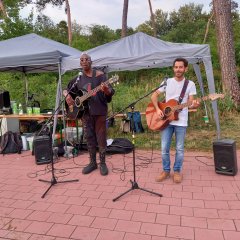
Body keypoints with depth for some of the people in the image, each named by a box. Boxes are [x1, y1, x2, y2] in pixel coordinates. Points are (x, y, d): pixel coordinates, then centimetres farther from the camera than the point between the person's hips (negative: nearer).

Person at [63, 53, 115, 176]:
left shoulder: (99, 75, -3)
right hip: (85, 111, 4)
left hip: (99, 111, -4)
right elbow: (66, 89, 18)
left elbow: (110, 92, -10)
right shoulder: (78, 78, 9)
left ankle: (103, 163, 16)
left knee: (101, 137, 2)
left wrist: (106, 90, -34)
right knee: (89, 138, 11)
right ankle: (92, 162, 24)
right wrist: (67, 95, -5)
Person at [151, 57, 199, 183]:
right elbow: (154, 95, 5)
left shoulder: (190, 84, 1)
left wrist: (194, 105, -25)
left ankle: (177, 171, 24)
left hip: (181, 121, -1)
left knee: (179, 148, 6)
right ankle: (166, 170, 22)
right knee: (164, 148, 4)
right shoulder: (167, 82, 4)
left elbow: (190, 103, -1)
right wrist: (157, 109, -9)